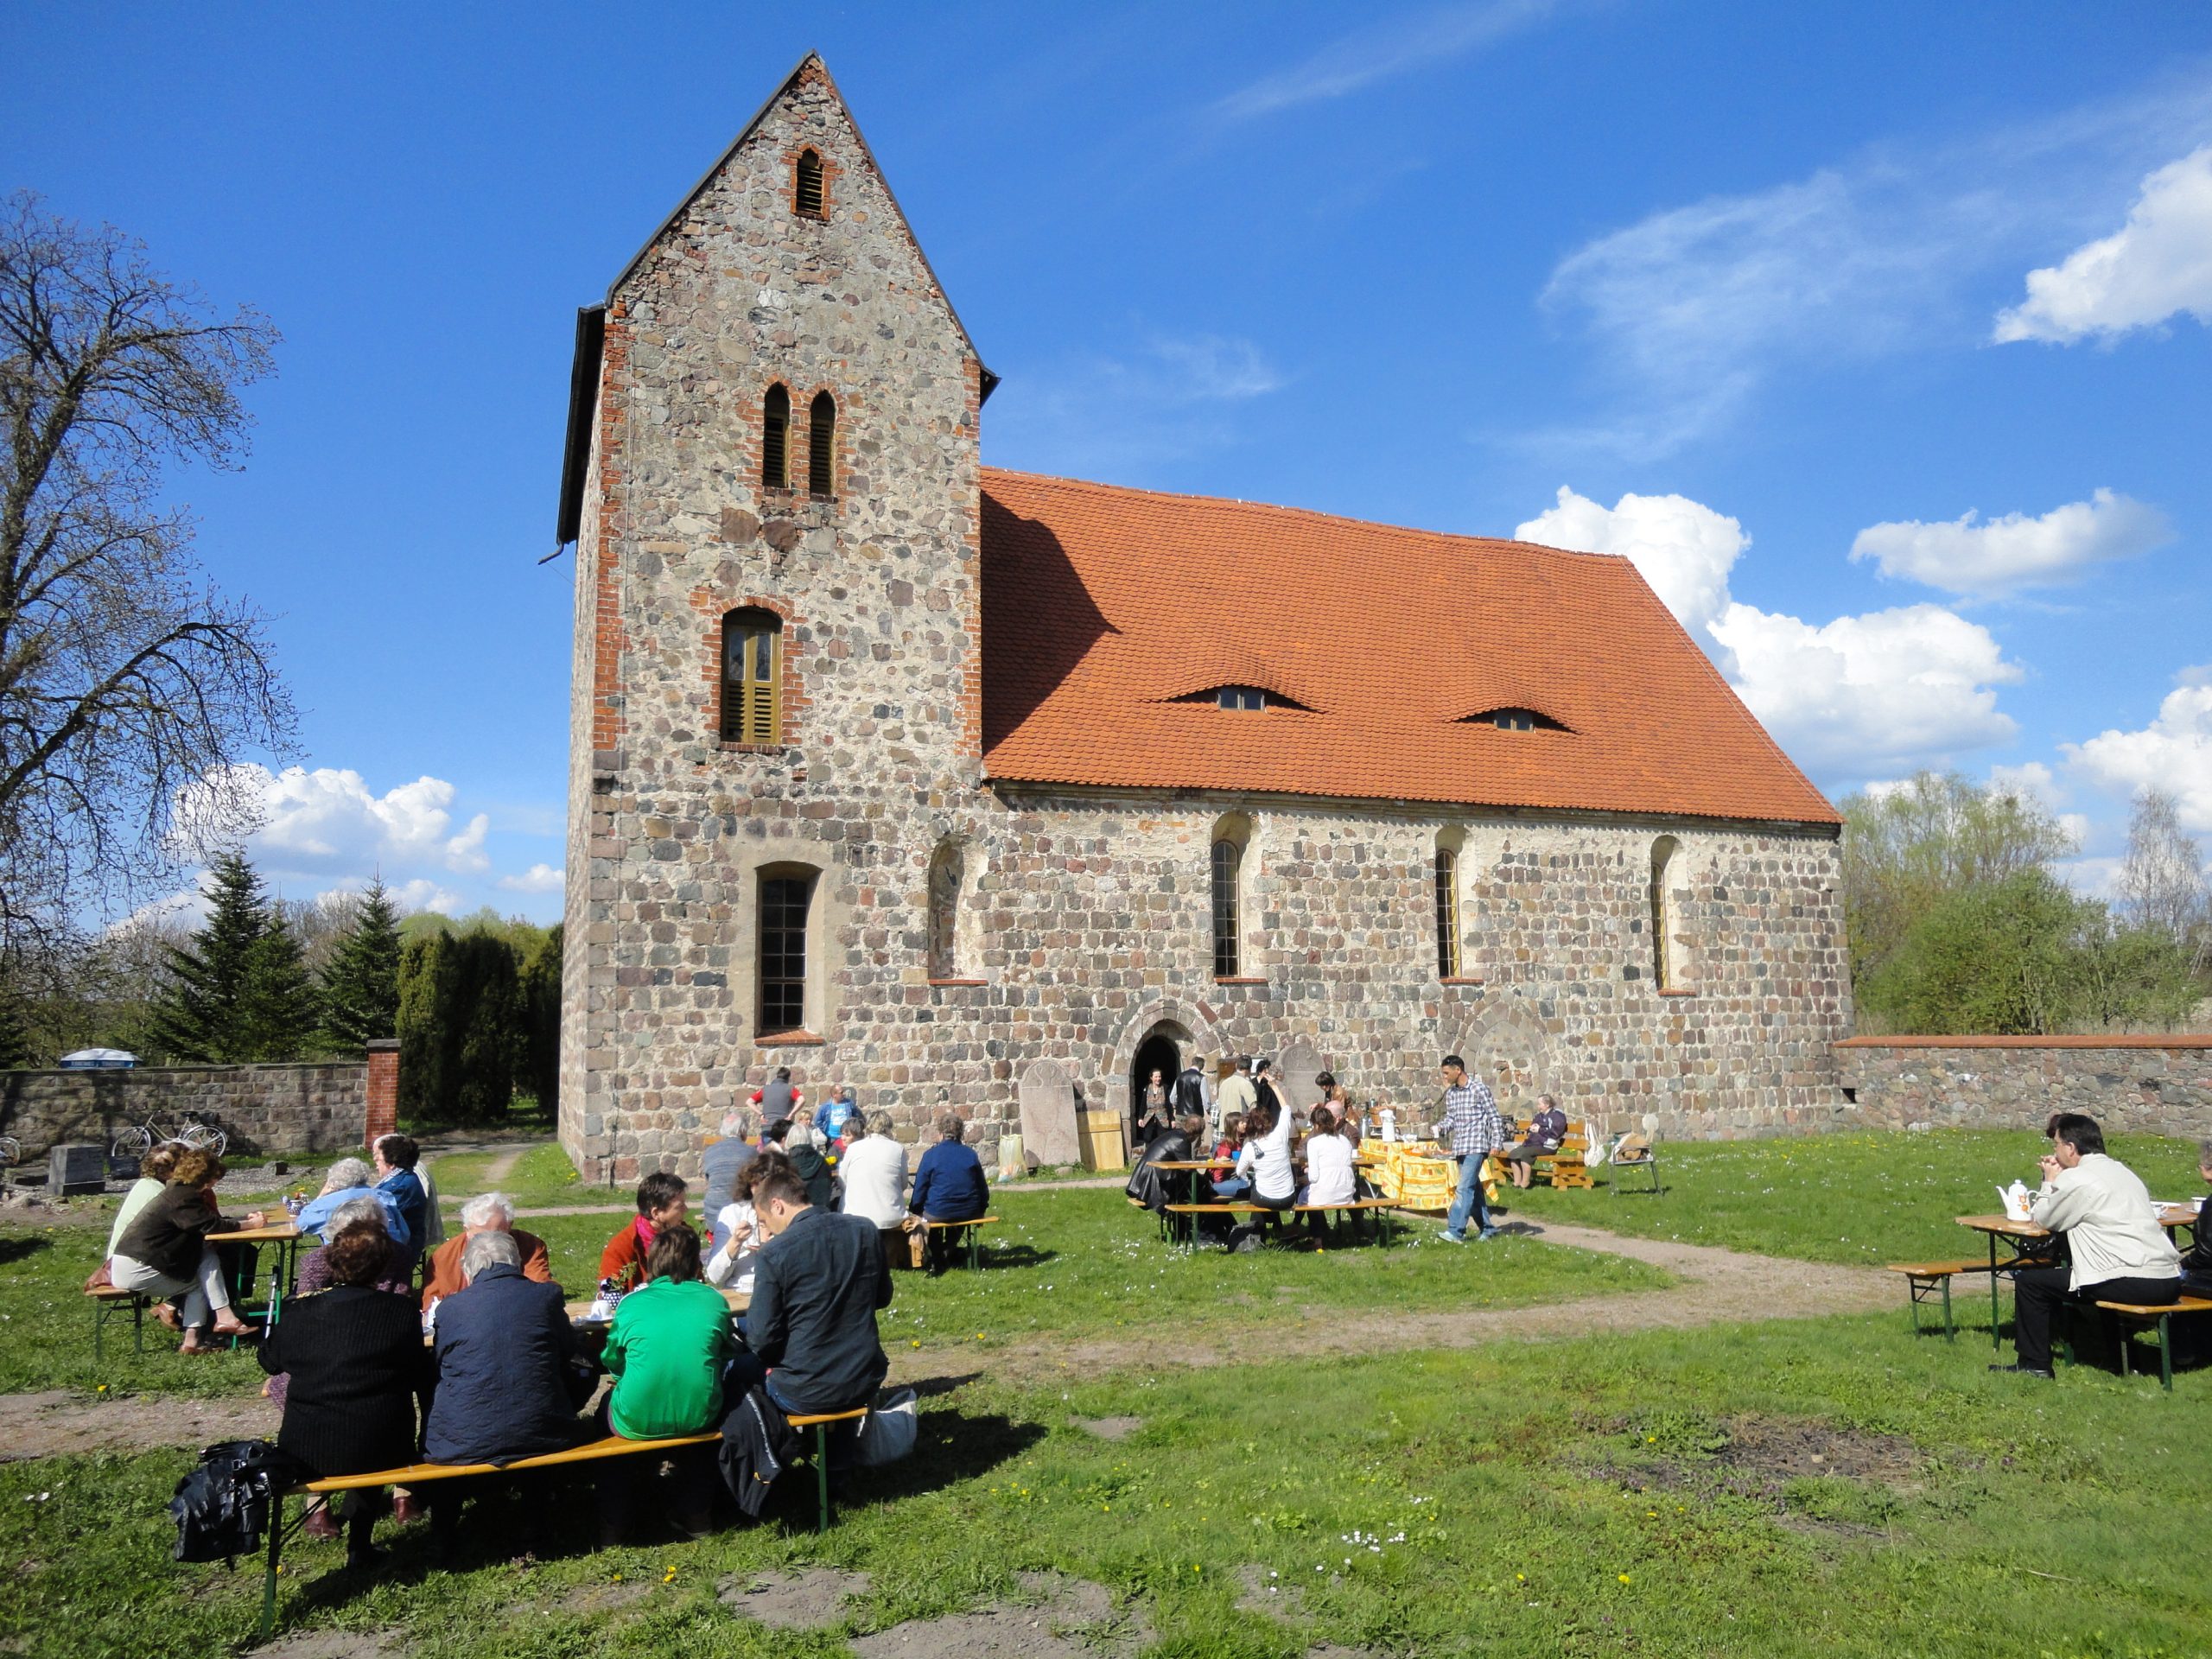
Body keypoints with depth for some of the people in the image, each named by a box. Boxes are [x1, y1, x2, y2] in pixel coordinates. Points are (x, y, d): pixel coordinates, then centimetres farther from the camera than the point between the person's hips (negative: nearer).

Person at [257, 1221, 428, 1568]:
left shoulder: (299, 1313, -9)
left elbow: (269, 1361, 12)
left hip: (305, 1453, 2)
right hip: (378, 1453, -2)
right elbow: (422, 1379, 0)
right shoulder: (402, 1312, -12)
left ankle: (317, 1506, 35)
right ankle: (359, 1544, 30)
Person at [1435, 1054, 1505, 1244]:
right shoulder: (1450, 1093, 11)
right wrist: (1442, 1128, -2)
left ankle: (1456, 1231, -18)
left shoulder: (1479, 1088, -8)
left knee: (1465, 1188, -14)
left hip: (1476, 1145, -7)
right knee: (1474, 1188, 12)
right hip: (1459, 1147, 8)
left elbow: (1493, 1116, -6)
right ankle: (1487, 1228, 22)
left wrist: (1496, 1143, -10)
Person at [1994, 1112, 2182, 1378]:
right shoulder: (2123, 1172, 19)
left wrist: (2050, 1181, 16)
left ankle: (2034, 1363, 8)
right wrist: (2057, 1181, 21)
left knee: (2030, 1280, 1)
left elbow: (2042, 1219, 4)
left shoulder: (2076, 1179, -8)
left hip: (2134, 1286, -9)